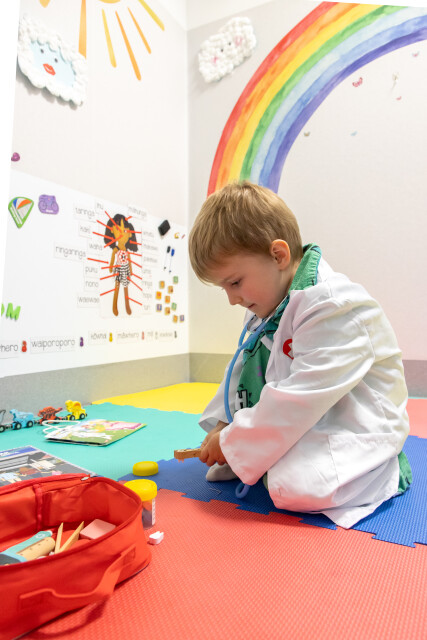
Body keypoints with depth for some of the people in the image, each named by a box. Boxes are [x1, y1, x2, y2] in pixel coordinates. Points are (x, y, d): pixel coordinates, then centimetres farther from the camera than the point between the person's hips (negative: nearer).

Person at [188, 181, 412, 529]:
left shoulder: (334, 307, -26)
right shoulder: (268, 308, 4)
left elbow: (301, 399, -31)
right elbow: (244, 372, 10)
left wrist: (232, 444, -21)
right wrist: (223, 425, -4)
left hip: (355, 431, -7)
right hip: (304, 426, 8)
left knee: (295, 487, -30)